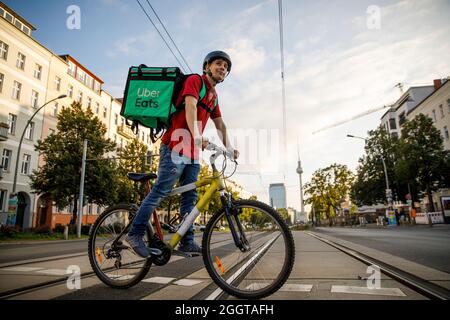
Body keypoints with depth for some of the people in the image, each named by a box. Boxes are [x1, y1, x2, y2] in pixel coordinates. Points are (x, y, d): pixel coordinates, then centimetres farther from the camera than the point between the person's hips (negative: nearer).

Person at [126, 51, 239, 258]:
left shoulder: (213, 96, 22)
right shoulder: (195, 80, -2)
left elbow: (220, 125, 23)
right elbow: (190, 106, -20)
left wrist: (228, 148, 13)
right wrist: (197, 136, -33)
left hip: (193, 151, 8)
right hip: (176, 146, -8)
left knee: (190, 196, 5)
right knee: (161, 191, -9)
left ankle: (187, 241, 10)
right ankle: (135, 233, 0)